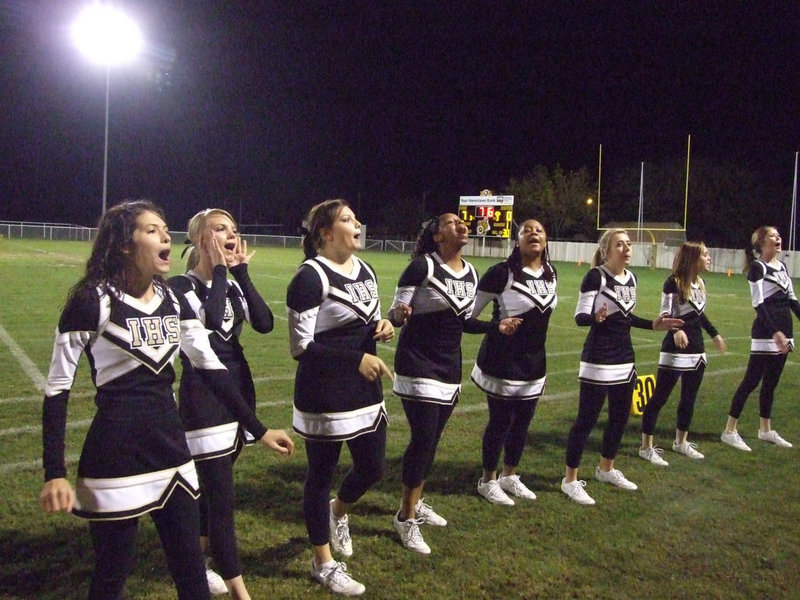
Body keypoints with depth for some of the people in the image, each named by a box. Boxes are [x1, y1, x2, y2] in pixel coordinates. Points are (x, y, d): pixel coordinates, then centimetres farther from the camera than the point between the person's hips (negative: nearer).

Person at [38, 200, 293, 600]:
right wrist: (54, 474, -15)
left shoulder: (172, 300, 4)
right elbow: (58, 387, -10)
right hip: (116, 456, -5)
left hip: (171, 448, 6)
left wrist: (258, 429, 8)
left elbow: (210, 367, 9)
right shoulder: (93, 301, -13)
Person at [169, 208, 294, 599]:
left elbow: (265, 323, -6)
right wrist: (220, 269, -18)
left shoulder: (232, 286, 10)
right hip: (203, 395, -7)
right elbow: (211, 319, -29)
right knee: (220, 496, -4)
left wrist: (241, 273, -7)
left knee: (212, 487, 19)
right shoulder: (181, 286, -9)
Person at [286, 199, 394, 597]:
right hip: (324, 394, -8)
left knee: (372, 468, 15)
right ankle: (324, 563, 27)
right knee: (322, 475, 9)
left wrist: (382, 327, -3)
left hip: (365, 389, 8)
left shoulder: (365, 271, 9)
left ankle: (337, 512, 47)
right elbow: (301, 347, -18)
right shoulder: (310, 278, -17)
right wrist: (356, 359, -21)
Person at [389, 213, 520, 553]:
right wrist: (399, 314, -36)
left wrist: (496, 326, 7)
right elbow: (395, 314, -14)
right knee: (423, 439, -8)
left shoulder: (471, 273, 7)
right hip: (418, 365, -7)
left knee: (431, 439, 14)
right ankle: (406, 518, 7)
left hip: (450, 368, 7)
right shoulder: (422, 266, -14)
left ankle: (416, 503, 32)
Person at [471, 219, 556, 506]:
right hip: (502, 361, -7)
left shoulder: (551, 274, 5)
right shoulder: (502, 273, -17)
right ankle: (488, 481, 22)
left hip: (534, 362, 7)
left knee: (522, 422, 15)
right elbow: (470, 311, -12)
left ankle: (509, 476, 33)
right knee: (500, 422, 4)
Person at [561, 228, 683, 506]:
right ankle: (570, 480, 8)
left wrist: (653, 324, 13)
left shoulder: (631, 278, 8)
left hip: (624, 359, 8)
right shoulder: (596, 276, -14)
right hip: (598, 360, -8)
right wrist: (595, 317, -39)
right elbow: (580, 316, -19)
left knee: (620, 416, 17)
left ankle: (606, 469, 36)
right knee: (587, 419, -3)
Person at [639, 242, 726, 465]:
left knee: (689, 398, 16)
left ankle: (681, 442, 31)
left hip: (696, 350, 8)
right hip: (675, 350, -8)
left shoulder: (700, 283, 10)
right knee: (660, 397, -3)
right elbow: (665, 314, -19)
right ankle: (646, 447, 4)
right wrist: (676, 330, -38)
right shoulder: (673, 282, -13)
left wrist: (714, 334, 31)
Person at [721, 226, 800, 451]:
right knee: (752, 380, -7)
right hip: (766, 333, -8)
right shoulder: (757, 268, -9)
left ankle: (765, 430, 25)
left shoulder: (782, 266, 15)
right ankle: (730, 431, -2)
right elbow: (759, 304, -17)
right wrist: (775, 331, -25)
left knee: (771, 382, 14)